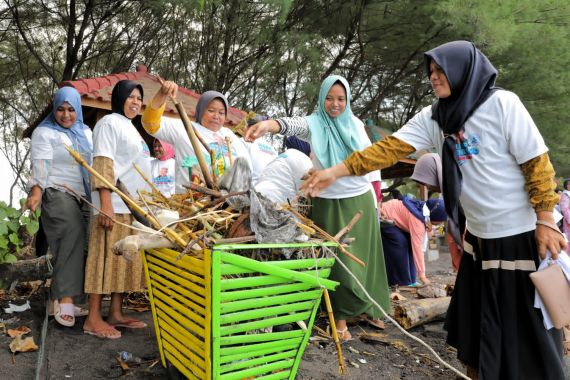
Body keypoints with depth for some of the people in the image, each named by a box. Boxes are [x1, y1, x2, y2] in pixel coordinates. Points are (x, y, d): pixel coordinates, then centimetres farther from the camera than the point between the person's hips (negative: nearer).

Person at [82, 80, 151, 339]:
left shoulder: (131, 128, 23)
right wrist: (106, 204, -21)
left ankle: (116, 313, 15)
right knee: (107, 258, -7)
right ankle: (93, 319, 0)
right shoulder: (109, 123, -3)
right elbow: (102, 165, -13)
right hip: (115, 205, -8)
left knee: (126, 259, 8)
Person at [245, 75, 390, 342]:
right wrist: (268, 124, -53)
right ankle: (341, 315, 20)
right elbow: (292, 125, -32)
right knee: (338, 259, 3)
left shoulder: (355, 124, 4)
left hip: (361, 200, 4)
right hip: (330, 203, -4)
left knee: (364, 256, 14)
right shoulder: (315, 123, -10)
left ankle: (366, 307, 34)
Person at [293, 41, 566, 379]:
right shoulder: (433, 117, 0)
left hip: (520, 234, -5)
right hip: (479, 234, 5)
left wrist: (546, 221, -12)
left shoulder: (503, 104, -15)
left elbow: (537, 164, -12)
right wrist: (338, 170, -16)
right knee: (476, 316, 17)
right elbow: (391, 148, -8)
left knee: (525, 321, 6)